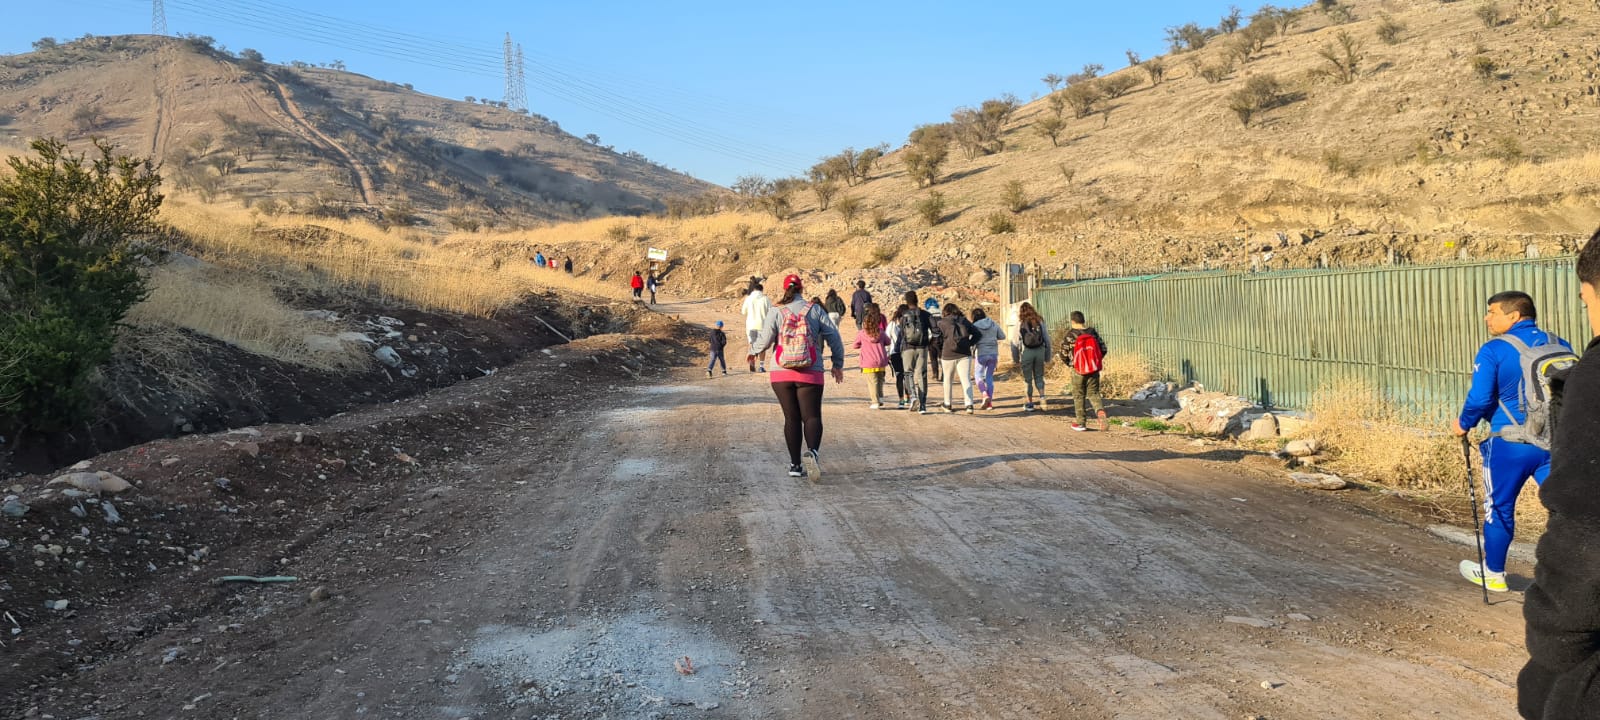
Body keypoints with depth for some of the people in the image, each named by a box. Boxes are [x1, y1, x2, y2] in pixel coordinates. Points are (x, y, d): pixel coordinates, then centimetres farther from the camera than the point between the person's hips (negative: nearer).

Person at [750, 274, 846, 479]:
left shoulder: (776, 312, -2)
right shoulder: (815, 310, 1)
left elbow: (764, 341, -6)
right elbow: (834, 337, -1)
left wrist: (756, 348, 17)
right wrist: (838, 364, 10)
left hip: (781, 374, 1)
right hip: (811, 375, -1)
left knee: (791, 418, 9)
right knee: (812, 416, 1)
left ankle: (795, 464, 8)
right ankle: (813, 451, -27)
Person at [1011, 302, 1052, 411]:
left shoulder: (1020, 323, -2)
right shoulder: (1040, 321, 4)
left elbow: (1015, 342, -1)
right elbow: (1047, 340, 6)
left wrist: (1015, 359, 7)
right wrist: (1047, 357, 13)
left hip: (1026, 352, -2)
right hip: (1040, 351, 2)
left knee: (1027, 378, 8)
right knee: (1039, 376, 14)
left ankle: (1030, 403, 12)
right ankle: (1042, 397, -5)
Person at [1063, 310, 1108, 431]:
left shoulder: (1071, 335, -11)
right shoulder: (1092, 332, 0)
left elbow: (1064, 353, -9)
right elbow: (1103, 349, 3)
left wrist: (1069, 363, 11)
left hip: (1078, 371, -3)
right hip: (1094, 370, 3)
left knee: (1079, 396, 9)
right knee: (1094, 393, 11)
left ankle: (1081, 422, 15)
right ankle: (1100, 410, -18)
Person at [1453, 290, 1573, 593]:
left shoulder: (1494, 351, -12)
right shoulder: (1560, 346, 5)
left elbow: (1480, 398, -17)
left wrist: (1463, 425, 1)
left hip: (1510, 444, -4)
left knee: (1499, 509, 14)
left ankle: (1493, 573, 29)